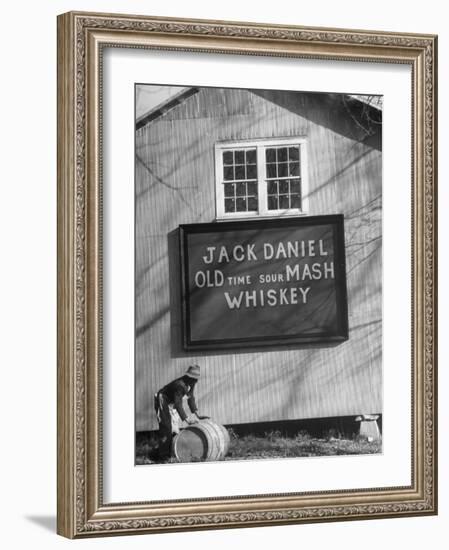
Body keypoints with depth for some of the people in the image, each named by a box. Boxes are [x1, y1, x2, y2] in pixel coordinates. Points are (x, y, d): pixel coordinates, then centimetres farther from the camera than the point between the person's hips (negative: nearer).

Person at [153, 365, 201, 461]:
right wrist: (186, 418, -38)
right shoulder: (179, 385, -34)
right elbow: (178, 403, -36)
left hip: (171, 404, 10)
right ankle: (162, 455, -11)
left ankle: (171, 452, 17)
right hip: (163, 402, -10)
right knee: (166, 428, -14)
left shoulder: (190, 383, -6)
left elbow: (190, 398, 5)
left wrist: (195, 412, -2)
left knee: (174, 427, 10)